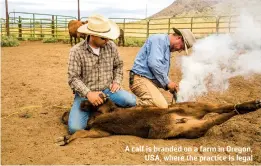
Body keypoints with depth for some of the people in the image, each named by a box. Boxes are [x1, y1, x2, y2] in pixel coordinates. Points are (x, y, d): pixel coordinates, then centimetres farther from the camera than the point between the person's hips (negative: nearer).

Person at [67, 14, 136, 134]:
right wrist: (88, 94, -25)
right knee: (75, 128, -21)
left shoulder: (111, 46, 0)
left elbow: (118, 65, 15)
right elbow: (73, 78, -13)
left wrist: (117, 81, -2)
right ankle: (90, 111, 12)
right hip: (86, 94, -2)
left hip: (108, 90, 3)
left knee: (131, 101, -25)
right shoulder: (76, 51, -11)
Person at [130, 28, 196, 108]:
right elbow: (154, 63, -22)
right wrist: (167, 82, -13)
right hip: (141, 79, -10)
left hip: (151, 80, 11)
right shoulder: (160, 39, -8)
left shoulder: (167, 48, 23)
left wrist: (169, 85, 8)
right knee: (162, 106, -26)